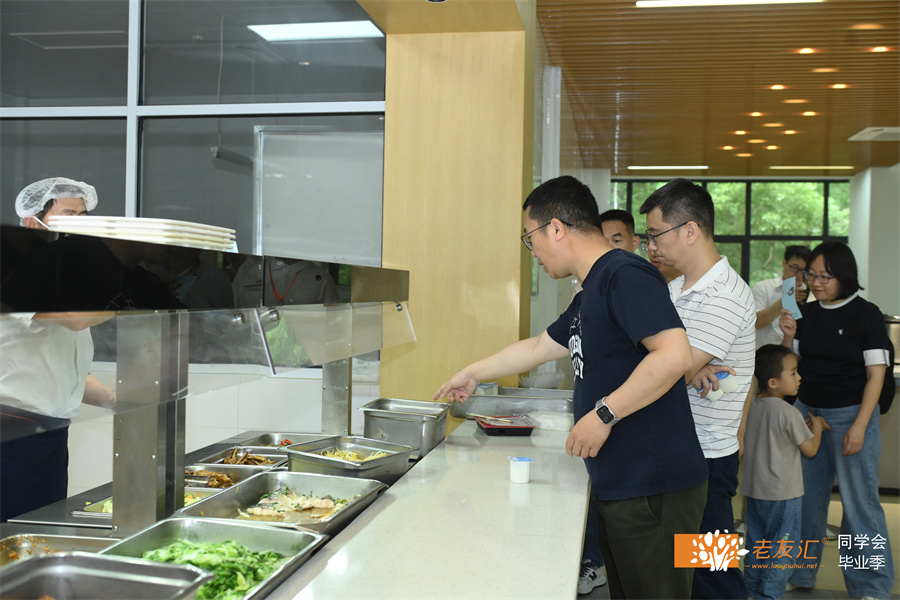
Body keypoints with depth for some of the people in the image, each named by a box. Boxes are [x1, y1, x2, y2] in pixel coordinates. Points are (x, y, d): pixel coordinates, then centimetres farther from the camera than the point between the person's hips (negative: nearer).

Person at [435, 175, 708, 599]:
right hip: (617, 486, 9)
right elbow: (538, 347, 31)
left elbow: (674, 354, -26)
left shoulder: (625, 275, -14)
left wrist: (603, 414, -22)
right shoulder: (590, 294, 18)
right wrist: (472, 374, 38)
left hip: (653, 491, -9)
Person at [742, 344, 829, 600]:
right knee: (782, 549, 5)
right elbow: (810, 449, -9)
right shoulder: (789, 413, -19)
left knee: (756, 544, 16)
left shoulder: (752, 407, 4)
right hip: (782, 493, -7)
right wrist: (815, 426, 7)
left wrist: (804, 426, 14)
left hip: (754, 490, 7)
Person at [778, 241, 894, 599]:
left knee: (859, 500, -1)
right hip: (807, 410, 5)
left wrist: (859, 426, -14)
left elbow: (875, 374, -9)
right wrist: (789, 337, -8)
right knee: (806, 496, 11)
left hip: (850, 414, -5)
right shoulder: (806, 313, 6)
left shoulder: (866, 315, -7)